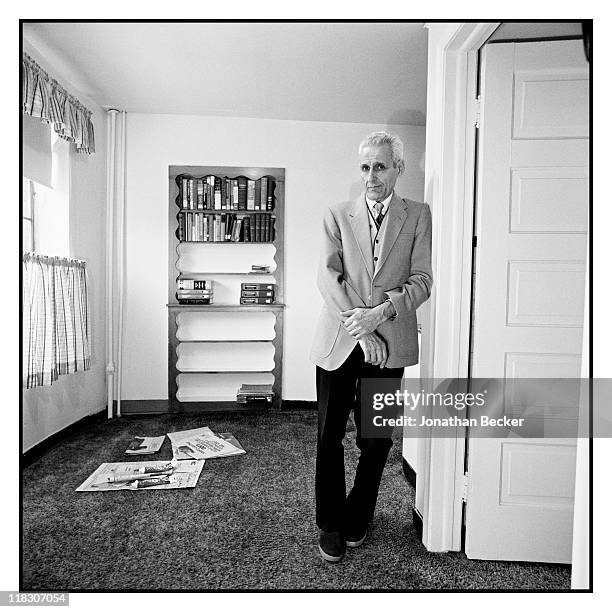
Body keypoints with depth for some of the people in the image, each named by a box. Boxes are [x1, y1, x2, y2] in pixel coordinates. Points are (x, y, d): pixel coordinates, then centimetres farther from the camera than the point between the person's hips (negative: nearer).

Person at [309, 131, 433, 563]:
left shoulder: (418, 216, 8)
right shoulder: (337, 215, 8)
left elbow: (422, 281, 0)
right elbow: (328, 276, -4)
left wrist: (381, 311, -16)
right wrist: (358, 327, -15)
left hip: (389, 344, 1)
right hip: (338, 342, 0)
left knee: (376, 440, 11)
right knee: (329, 438, 6)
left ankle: (358, 519, 34)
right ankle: (331, 524, 27)